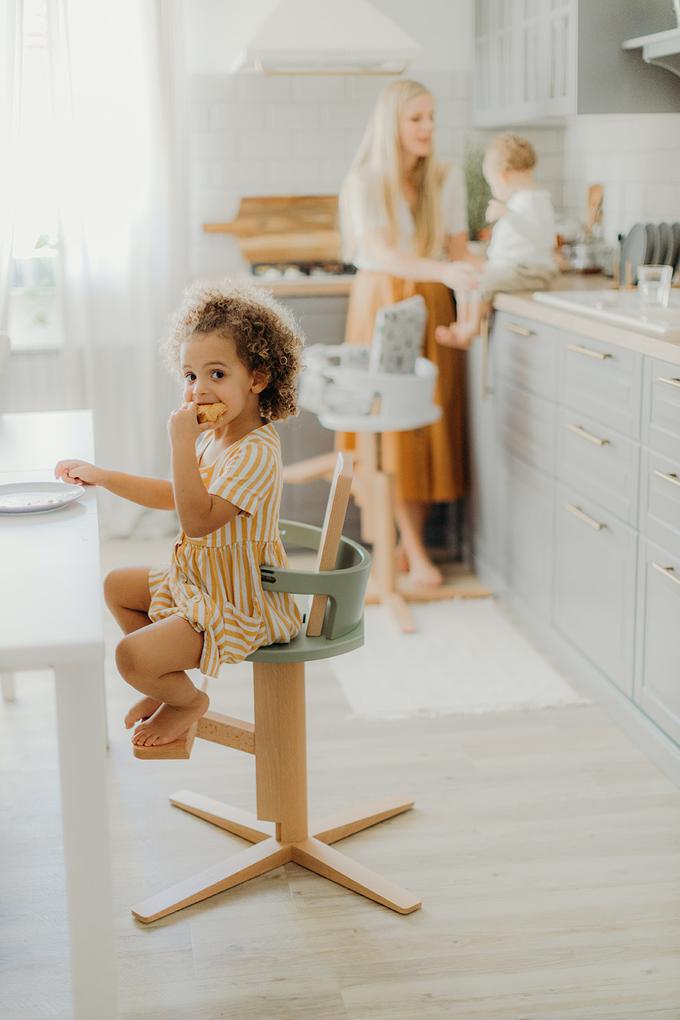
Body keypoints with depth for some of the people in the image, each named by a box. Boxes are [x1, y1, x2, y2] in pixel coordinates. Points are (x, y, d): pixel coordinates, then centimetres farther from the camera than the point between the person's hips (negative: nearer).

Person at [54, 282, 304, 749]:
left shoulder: (256, 452, -27)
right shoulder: (213, 436, 3)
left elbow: (197, 520, -35)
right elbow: (175, 496, 19)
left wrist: (181, 444, -35)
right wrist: (99, 475, 18)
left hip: (239, 604, -10)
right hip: (199, 582, 10)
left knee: (132, 657, -18)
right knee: (118, 586, 23)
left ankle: (188, 700, 15)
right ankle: (167, 680, 30)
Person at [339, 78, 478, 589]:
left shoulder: (448, 178, 4)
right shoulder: (365, 182, -9)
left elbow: (458, 250, 5)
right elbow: (382, 253, -23)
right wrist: (442, 270, -38)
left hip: (433, 307, 4)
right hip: (381, 305, -4)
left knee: (431, 421, 0)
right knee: (392, 423, -6)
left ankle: (410, 537, 11)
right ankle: (415, 551, -3)